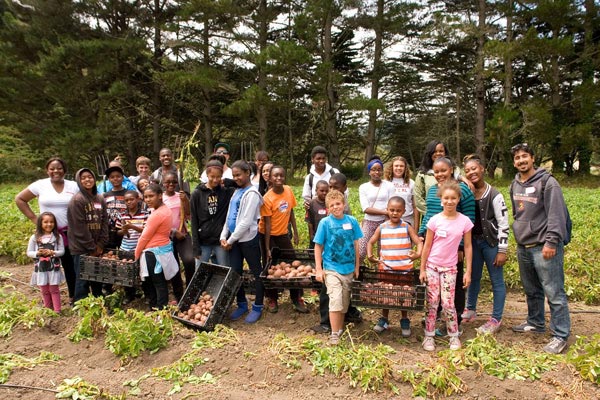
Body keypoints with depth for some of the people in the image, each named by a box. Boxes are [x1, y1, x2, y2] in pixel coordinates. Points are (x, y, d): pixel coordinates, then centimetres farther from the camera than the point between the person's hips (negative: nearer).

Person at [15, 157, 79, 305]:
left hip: (69, 233, 0)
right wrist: (34, 218, -1)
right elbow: (19, 199, 5)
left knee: (71, 265, 5)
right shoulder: (40, 185, -1)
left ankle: (73, 296, 17)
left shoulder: (73, 186, 1)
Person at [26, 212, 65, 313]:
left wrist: (52, 252, -21)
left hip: (54, 268, -1)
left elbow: (62, 251, -3)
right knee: (44, 290, 11)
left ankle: (57, 311, 10)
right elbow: (29, 252, 2)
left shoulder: (58, 236, -4)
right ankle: (48, 310, 25)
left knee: (54, 289, 5)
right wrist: (38, 253, -17)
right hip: (41, 268, 1)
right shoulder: (34, 237, -2)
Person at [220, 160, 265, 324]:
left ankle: (257, 307, 14)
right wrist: (224, 236, 2)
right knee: (235, 272, 12)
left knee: (256, 272, 4)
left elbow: (246, 221, -18)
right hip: (234, 239, 8)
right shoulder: (236, 192, 14)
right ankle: (242, 304, 26)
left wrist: (231, 240, -14)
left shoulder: (251, 193, -12)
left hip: (248, 239, -8)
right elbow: (229, 217, 15)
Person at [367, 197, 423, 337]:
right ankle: (384, 320, 30)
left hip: (405, 269, -1)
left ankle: (405, 322, 28)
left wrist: (418, 254, -28)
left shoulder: (407, 227, -4)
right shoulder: (381, 228, 0)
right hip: (386, 269, 1)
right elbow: (371, 242, 8)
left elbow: (419, 242, -8)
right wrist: (369, 255, -10)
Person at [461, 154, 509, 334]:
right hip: (473, 241, 5)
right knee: (473, 277, 18)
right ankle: (470, 310, 35)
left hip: (491, 242, -5)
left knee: (497, 280, 5)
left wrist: (502, 250, -13)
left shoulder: (494, 195, -12)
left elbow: (503, 223, -12)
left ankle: (496, 319, 16)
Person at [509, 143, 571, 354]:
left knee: (554, 293, -4)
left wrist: (551, 242, -19)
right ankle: (535, 323, 35)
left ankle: (560, 335, 5)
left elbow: (557, 214, -14)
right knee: (531, 290, 19)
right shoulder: (515, 184, 13)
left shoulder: (547, 182, -9)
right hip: (523, 247, 8)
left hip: (544, 247, -7)